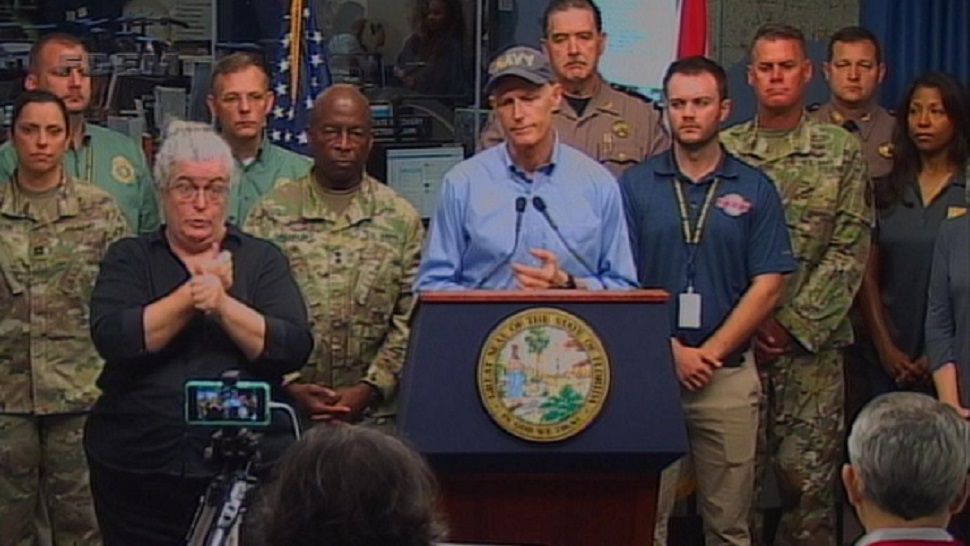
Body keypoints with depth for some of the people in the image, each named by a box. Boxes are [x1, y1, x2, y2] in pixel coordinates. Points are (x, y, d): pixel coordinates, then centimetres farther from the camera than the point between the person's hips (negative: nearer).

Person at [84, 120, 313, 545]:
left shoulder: (262, 259, 9)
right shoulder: (128, 259, 9)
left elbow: (295, 348, -5)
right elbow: (111, 337, -10)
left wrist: (223, 304, -18)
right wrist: (192, 295, -15)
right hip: (136, 474, 0)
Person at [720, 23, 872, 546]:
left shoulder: (840, 150, 5)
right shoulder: (725, 149, 7)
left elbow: (850, 251, 0)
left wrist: (794, 325, -8)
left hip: (812, 341, -1)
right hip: (737, 340, 1)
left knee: (807, 474, -3)